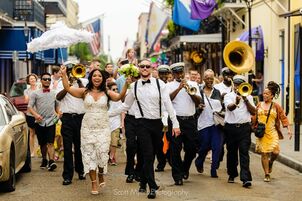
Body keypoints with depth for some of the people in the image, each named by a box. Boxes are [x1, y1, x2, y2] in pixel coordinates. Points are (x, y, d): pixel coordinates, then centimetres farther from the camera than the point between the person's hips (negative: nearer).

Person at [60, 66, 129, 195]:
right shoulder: (85, 92, 1)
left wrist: (126, 85, -29)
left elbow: (119, 97, -15)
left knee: (102, 153, -7)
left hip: (103, 128, -1)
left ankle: (101, 175, 23)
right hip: (88, 128, 1)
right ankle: (94, 183, 14)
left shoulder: (107, 93, 1)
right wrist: (63, 74, -15)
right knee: (89, 155, 4)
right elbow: (68, 88, -5)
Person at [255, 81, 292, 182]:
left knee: (276, 152, -14)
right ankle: (266, 174, 12)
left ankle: (270, 162, 21)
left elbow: (283, 118, 0)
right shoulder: (259, 105, 7)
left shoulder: (276, 106, 2)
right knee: (264, 153, 1)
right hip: (261, 133, 1)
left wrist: (288, 129, -7)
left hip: (272, 133, -1)